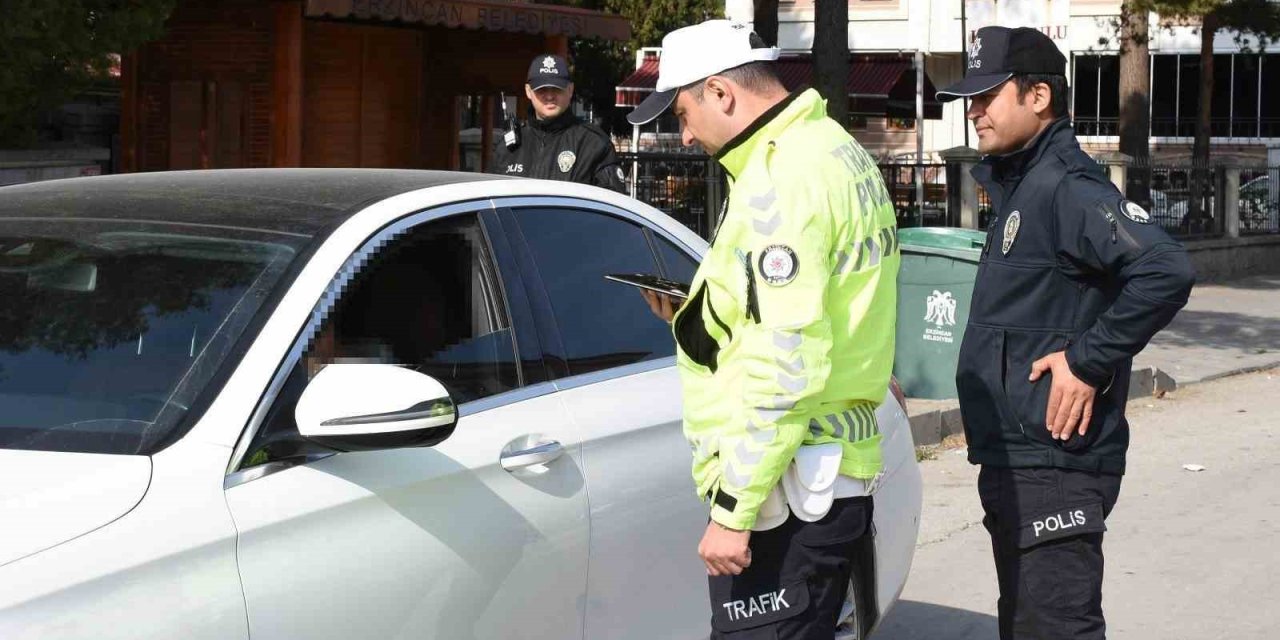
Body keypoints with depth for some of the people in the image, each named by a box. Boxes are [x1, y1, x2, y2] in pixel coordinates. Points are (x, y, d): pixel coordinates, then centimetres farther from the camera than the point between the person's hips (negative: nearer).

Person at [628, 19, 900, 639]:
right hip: (837, 472, 10)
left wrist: (734, 510, -20)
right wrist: (698, 314, 16)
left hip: (788, 490, -10)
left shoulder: (780, 176, -16)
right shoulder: (836, 151, 15)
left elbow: (786, 364, -22)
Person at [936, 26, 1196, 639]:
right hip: (1011, 461, 10)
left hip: (1053, 466, -10)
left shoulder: (1066, 187, -18)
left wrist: (1088, 362, -23)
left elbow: (1165, 271, -29)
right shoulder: (1016, 185, 13)